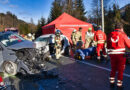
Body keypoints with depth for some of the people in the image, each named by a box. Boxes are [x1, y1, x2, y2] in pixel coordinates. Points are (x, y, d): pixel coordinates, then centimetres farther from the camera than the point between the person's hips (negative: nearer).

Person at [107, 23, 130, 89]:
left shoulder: (110, 34, 6)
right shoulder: (122, 34, -5)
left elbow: (108, 45, 9)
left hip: (112, 54, 4)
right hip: (121, 54, -4)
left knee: (113, 69, 18)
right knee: (120, 70, 6)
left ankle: (111, 82, 24)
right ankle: (119, 84, 10)